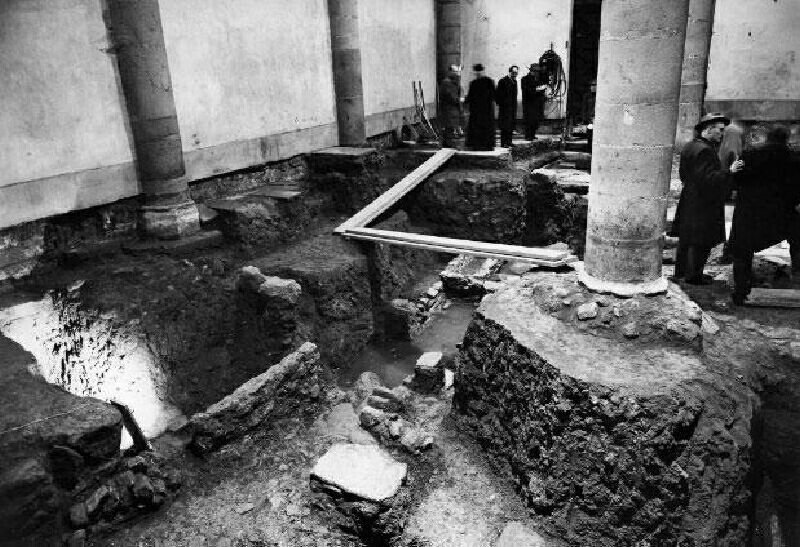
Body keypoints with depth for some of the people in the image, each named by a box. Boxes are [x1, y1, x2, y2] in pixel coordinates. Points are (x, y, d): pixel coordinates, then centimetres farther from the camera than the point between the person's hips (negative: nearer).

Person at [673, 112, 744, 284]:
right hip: (702, 204, -10)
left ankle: (681, 270, 27)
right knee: (700, 242, -1)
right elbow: (707, 178, -26)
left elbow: (683, 174, 19)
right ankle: (693, 275, 6)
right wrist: (729, 171, -27)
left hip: (688, 202, 10)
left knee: (686, 239, 17)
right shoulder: (704, 150, -20)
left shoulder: (689, 146, 12)